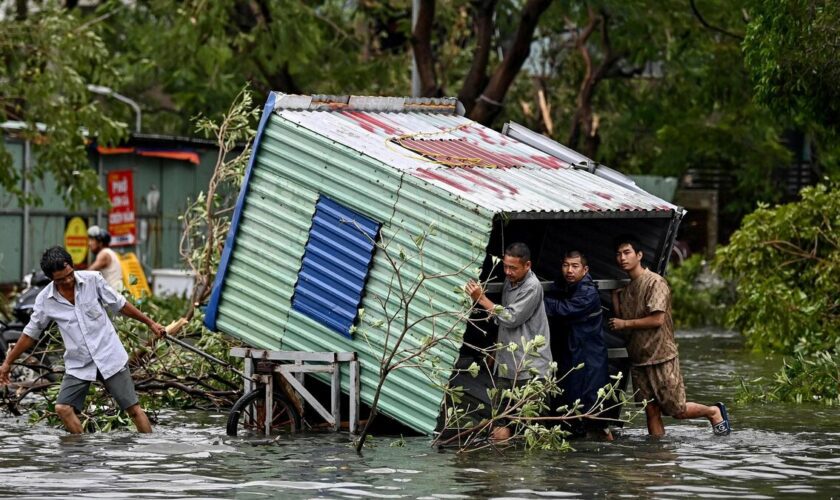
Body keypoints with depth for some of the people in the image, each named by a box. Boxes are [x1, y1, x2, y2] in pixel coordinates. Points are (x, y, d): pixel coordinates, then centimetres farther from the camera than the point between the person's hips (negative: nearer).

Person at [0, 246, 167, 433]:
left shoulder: (93, 280, -10)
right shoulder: (45, 300, -7)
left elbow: (120, 305, 3)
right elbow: (30, 333, 7)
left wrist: (150, 323, 8)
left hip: (109, 356, -1)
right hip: (78, 365, 1)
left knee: (133, 409, -3)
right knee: (63, 408, -14)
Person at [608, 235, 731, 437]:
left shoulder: (655, 282, -12)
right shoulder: (625, 288, 13)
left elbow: (657, 320, -19)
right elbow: (619, 321, 13)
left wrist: (625, 323, -12)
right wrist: (614, 296, 3)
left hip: (662, 358, -7)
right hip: (638, 359, 7)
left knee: (678, 410, -1)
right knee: (651, 412, 4)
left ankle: (714, 412, 22)